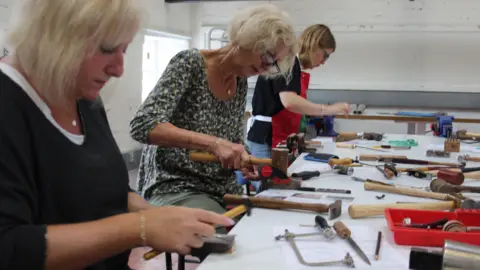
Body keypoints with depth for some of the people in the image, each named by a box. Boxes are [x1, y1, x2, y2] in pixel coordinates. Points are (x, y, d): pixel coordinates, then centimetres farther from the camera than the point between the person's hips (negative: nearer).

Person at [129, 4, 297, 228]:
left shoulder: (241, 83, 6)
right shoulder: (190, 63, -13)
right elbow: (143, 126, -24)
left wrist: (243, 159, -9)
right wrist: (214, 143, -32)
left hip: (223, 189, 7)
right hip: (175, 188, -6)